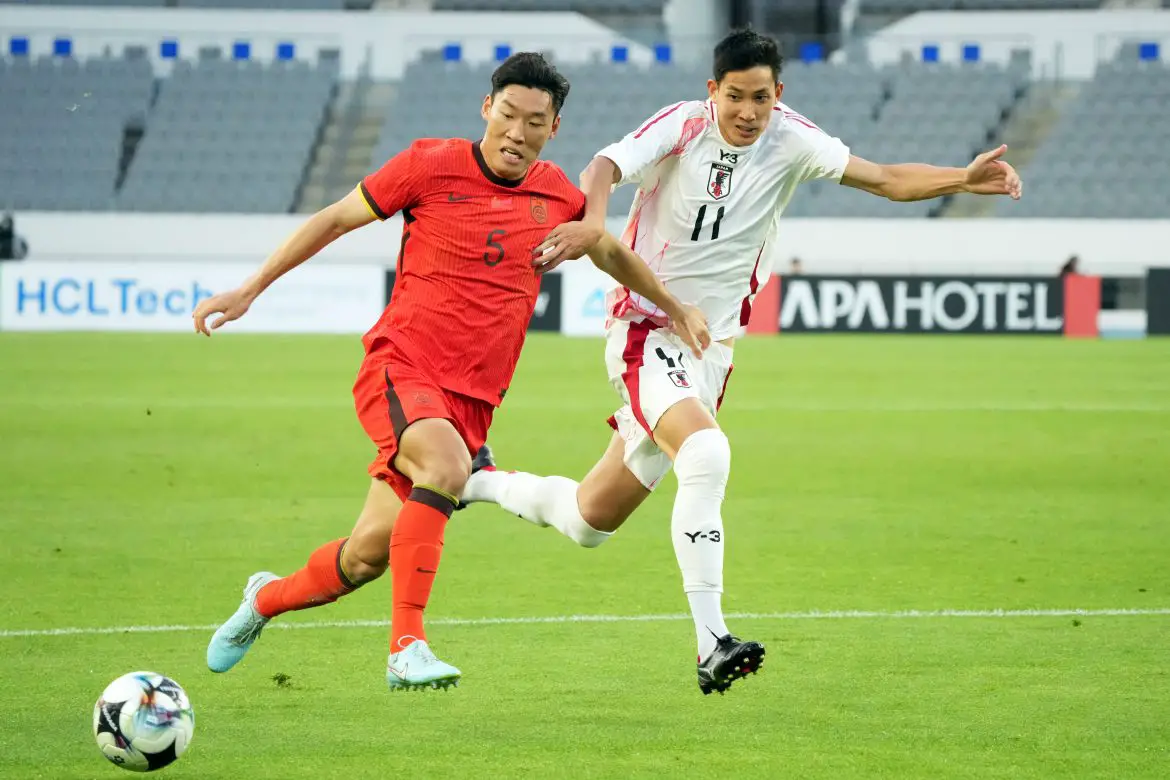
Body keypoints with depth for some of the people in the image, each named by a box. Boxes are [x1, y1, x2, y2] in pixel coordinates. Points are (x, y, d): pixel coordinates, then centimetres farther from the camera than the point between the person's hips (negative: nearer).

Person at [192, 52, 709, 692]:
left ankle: (266, 599, 33)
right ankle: (406, 648, -32)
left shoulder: (557, 195, 7)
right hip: (399, 369, -4)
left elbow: (608, 250, 29)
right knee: (447, 465, -36)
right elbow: (335, 219, 6)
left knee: (369, 554, 2)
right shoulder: (431, 166, -4)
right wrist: (248, 291, 5)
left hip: (472, 399, 5)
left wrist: (676, 308, 26)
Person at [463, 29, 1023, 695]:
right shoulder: (682, 127, -12)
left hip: (711, 346, 5)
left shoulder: (790, 141, -4)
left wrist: (965, 179, -23)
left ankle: (486, 484, 42)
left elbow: (886, 179, -7)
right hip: (645, 332, -5)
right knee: (706, 453, -32)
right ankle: (712, 644, -32)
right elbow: (605, 167, -27)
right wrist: (594, 220, -49)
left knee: (591, 522, 12)